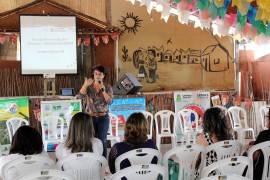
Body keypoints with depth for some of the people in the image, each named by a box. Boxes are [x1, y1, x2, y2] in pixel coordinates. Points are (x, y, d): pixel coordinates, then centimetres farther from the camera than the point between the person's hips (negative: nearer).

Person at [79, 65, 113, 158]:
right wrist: (85, 84, -37)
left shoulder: (108, 87, 1)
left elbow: (110, 102, -8)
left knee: (102, 140, 2)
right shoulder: (89, 86, 1)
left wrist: (103, 90, -20)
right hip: (90, 117, 0)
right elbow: (82, 94, -19)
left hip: (103, 117, 0)